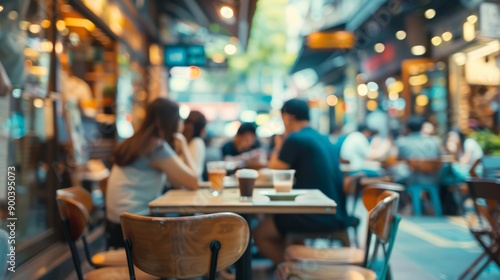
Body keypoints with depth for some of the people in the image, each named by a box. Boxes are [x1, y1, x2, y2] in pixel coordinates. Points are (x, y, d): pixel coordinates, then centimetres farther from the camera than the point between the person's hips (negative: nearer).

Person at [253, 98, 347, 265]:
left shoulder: (295, 139, -12)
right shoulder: (325, 140, 13)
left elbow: (273, 171, -2)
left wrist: (278, 146, 11)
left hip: (316, 217, -8)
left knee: (260, 234, 6)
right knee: (273, 216, 26)